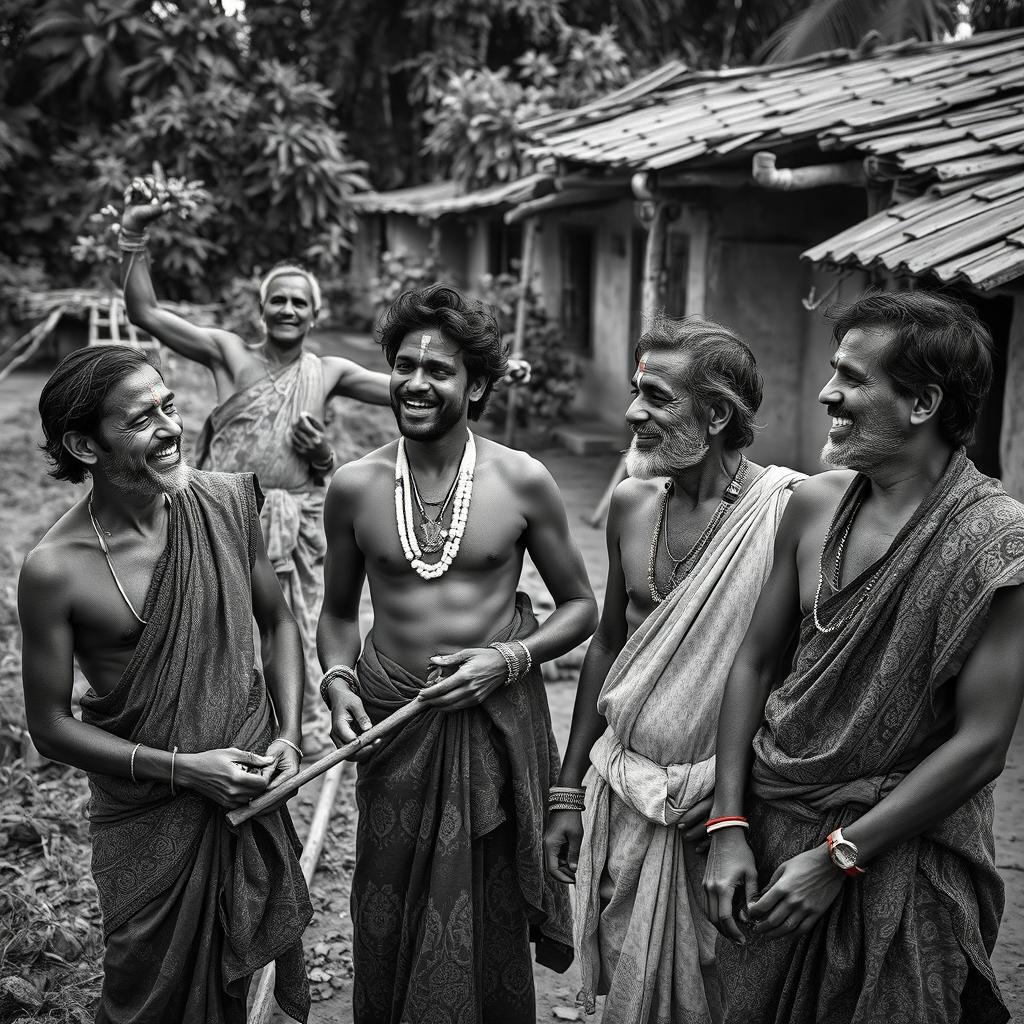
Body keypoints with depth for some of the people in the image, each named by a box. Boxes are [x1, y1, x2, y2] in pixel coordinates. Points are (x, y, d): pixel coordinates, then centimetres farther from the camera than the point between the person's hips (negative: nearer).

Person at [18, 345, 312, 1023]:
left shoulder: (228, 502, -9)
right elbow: (50, 726, -11)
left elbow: (278, 621, 6)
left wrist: (289, 736, -6)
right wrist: (182, 769, -17)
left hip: (252, 787, 3)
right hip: (148, 816, -3)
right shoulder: (56, 570, -20)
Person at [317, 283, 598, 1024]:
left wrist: (510, 658, -13)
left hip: (496, 725, -1)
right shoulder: (355, 487, -2)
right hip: (392, 730, 2)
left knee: (490, 926, 10)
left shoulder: (523, 482, -7)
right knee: (389, 931, 13)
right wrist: (337, 680, -6)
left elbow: (581, 607, 2)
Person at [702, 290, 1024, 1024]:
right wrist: (728, 827, -1)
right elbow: (756, 662, 5)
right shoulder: (815, 505, -2)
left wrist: (838, 856, -15)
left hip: (903, 855, -4)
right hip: (770, 826, 5)